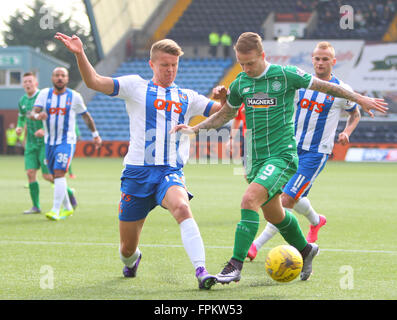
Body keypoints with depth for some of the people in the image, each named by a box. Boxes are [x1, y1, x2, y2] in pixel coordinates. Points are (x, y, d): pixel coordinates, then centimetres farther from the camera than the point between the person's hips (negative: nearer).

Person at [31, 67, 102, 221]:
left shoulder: (74, 97, -4)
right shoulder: (44, 94, 0)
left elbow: (86, 115, 10)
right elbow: (33, 113, -11)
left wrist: (95, 134, 16)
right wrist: (37, 115, -35)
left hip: (67, 141, -4)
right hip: (49, 142, 4)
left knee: (59, 173, -19)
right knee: (56, 177, 11)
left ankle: (55, 211, -21)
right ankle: (68, 208, 28)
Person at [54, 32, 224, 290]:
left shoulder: (187, 97, 17)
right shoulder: (136, 86, 8)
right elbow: (94, 82, -1)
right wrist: (80, 55, -17)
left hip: (171, 171, 1)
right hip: (137, 171, 0)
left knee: (182, 208, -35)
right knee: (127, 247, 6)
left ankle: (201, 271, -43)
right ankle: (132, 260, 44)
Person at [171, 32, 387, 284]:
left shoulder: (286, 75, -8)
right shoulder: (241, 82, 7)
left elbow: (324, 86, 4)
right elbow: (225, 115, 22)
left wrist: (359, 99, 9)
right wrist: (194, 129, 9)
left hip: (281, 155, -6)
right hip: (255, 157, 6)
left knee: (250, 200, -25)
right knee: (273, 214, 16)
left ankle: (236, 264, -25)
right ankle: (305, 250, 42)